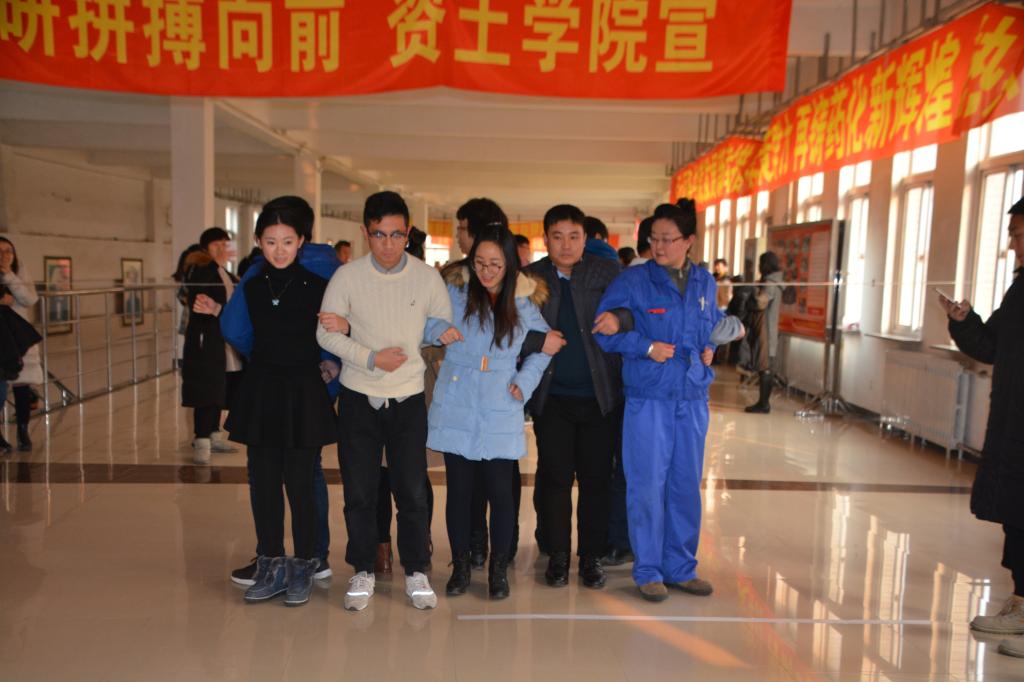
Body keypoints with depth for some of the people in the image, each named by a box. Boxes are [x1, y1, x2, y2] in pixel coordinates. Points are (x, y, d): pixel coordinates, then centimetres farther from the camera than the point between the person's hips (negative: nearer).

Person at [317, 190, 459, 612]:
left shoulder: (427, 277, -2)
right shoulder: (347, 277, -5)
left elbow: (445, 324, 10)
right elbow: (326, 333, -2)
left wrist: (442, 331, -15)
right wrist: (371, 358, -14)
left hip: (408, 398, 0)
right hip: (358, 398, 0)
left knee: (413, 492, 2)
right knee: (359, 491, 6)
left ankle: (416, 571, 20)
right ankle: (363, 571, 24)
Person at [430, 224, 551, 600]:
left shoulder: (524, 303, 4)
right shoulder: (454, 293, 0)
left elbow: (543, 346, 15)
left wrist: (524, 381, 4)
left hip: (499, 414, 0)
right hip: (455, 410, 0)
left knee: (500, 491, 1)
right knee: (459, 489, 6)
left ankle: (499, 569, 19)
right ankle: (460, 566, 22)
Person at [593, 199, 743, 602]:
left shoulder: (704, 282, 10)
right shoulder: (633, 280, -4)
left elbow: (709, 332, 11)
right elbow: (605, 332, -7)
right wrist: (646, 347, -16)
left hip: (693, 398, 4)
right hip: (648, 398, -4)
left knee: (687, 485, 10)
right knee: (647, 486, -1)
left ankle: (681, 567, 24)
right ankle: (648, 571, 14)